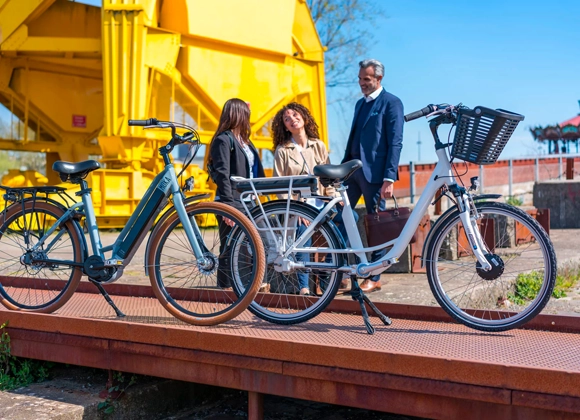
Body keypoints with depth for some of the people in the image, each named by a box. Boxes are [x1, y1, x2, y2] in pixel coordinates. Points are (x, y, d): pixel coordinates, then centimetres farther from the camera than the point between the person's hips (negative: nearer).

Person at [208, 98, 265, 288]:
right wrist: (228, 204, -23)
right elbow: (222, 174, -16)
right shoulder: (223, 140, -8)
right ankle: (226, 288, 3)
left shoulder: (244, 141, 18)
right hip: (233, 203, -8)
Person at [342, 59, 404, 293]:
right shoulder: (360, 104, 18)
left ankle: (374, 278, 12)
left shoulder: (391, 103, -5)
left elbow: (395, 143, -11)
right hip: (352, 168, 7)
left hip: (374, 171, -7)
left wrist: (389, 179, -17)